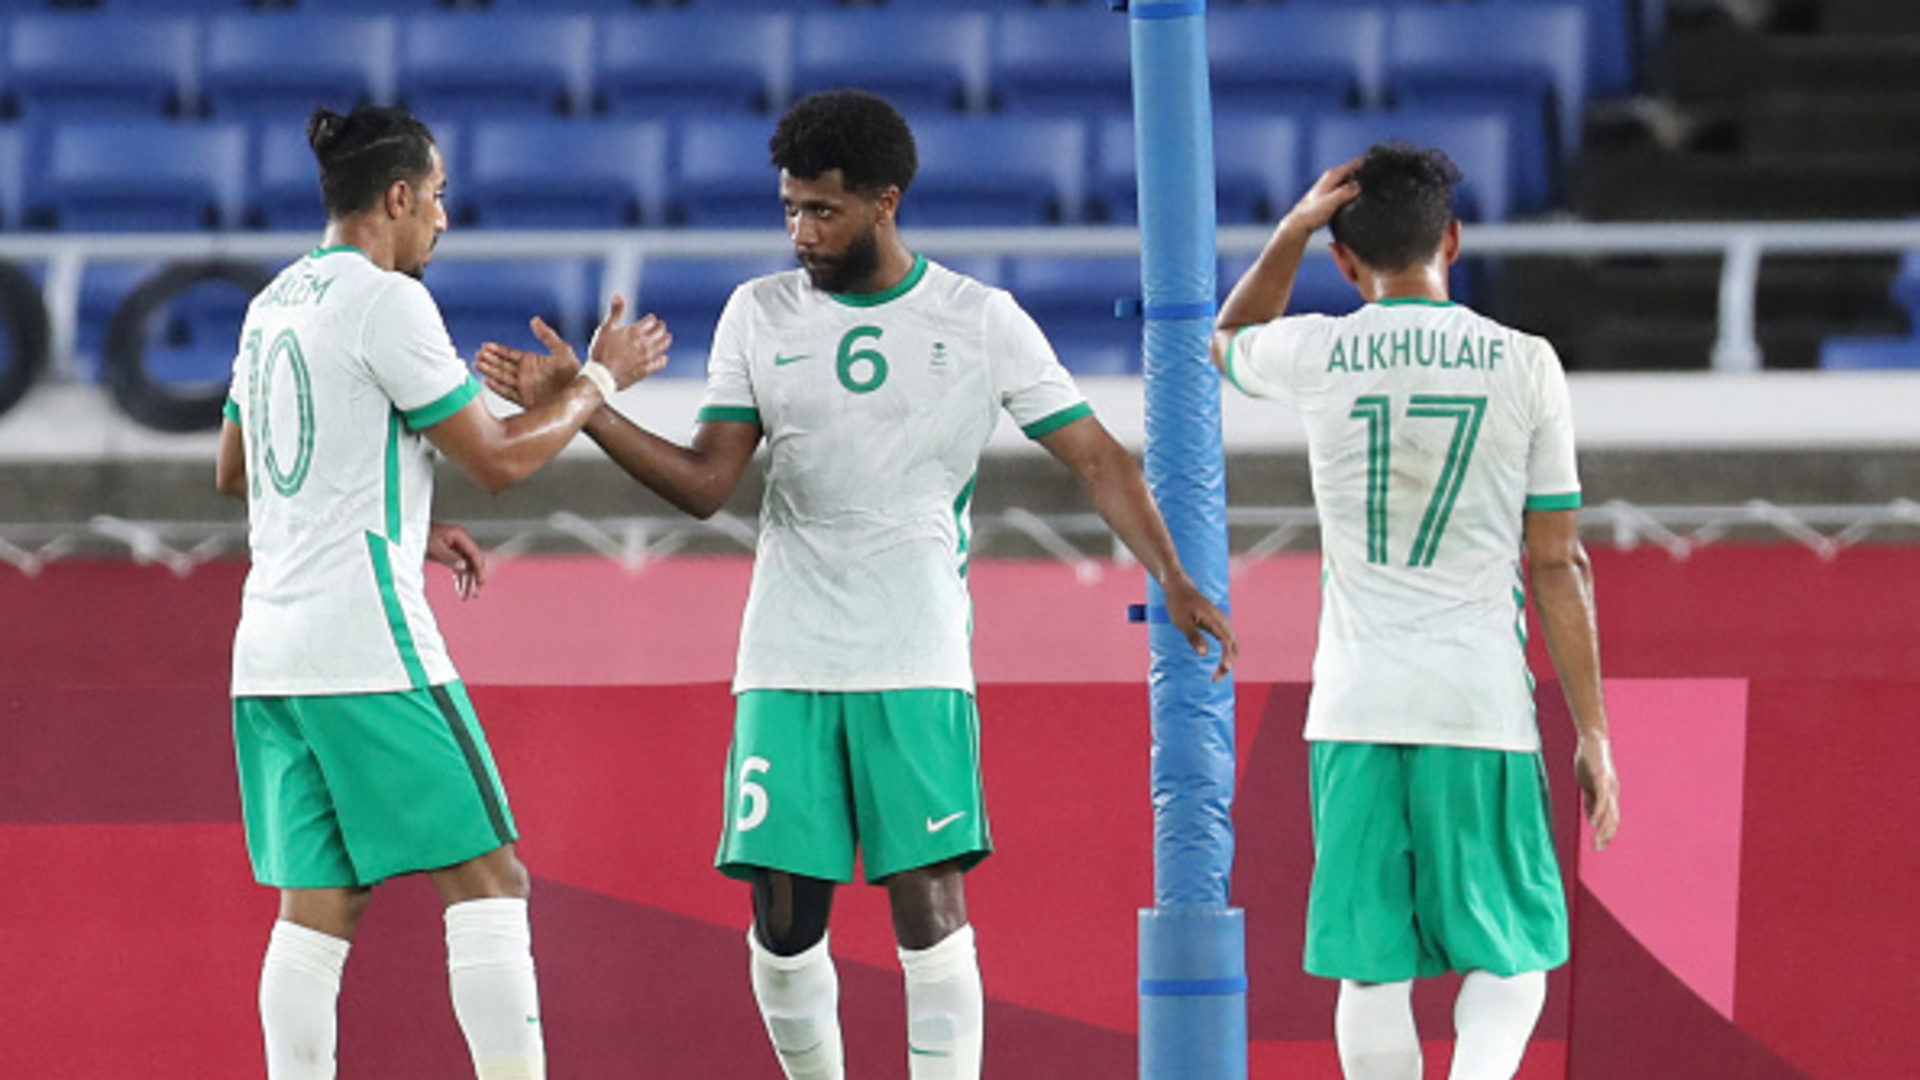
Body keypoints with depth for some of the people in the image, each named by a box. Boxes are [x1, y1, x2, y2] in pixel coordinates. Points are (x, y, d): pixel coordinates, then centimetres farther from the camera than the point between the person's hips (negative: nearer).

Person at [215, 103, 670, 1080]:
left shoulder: (275, 303, 16)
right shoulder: (384, 301, -10)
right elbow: (498, 459, -8)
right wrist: (599, 382, 7)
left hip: (272, 648, 8)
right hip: (368, 641, -8)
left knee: (318, 905, 6)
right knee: (485, 879, -4)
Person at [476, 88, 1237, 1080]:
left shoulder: (981, 321, 0)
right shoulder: (759, 315, 6)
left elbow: (1095, 455, 1)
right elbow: (707, 481, 3)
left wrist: (1171, 579, -10)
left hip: (919, 663, -2)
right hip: (786, 663, 2)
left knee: (928, 905, -10)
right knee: (782, 919, -1)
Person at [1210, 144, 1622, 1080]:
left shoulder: (1314, 356, 2)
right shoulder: (1525, 366, 0)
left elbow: (1226, 343, 28)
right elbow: (1558, 566, 2)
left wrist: (1293, 231, 16)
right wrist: (1593, 733, 6)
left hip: (1356, 714, 1)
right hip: (1483, 705, -1)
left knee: (1373, 969, 5)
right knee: (1513, 955, 7)